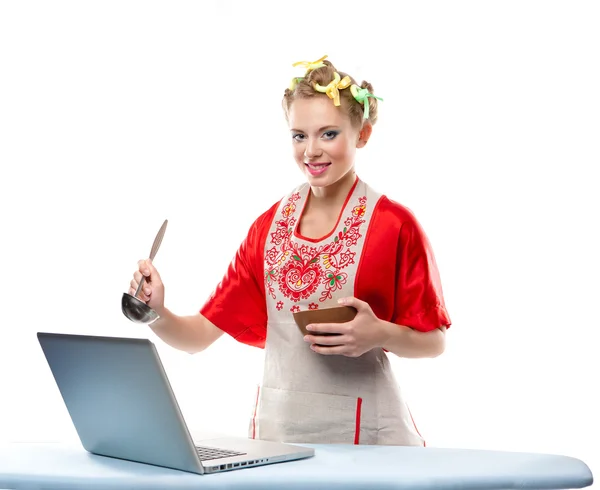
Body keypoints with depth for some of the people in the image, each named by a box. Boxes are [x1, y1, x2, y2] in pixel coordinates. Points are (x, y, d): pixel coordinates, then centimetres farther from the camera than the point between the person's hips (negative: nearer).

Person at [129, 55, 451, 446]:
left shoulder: (394, 225, -8)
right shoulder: (269, 225, 4)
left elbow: (434, 342, -2)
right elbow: (201, 333, 3)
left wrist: (381, 334, -20)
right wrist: (158, 315, -16)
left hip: (362, 430, -3)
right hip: (277, 425, 3)